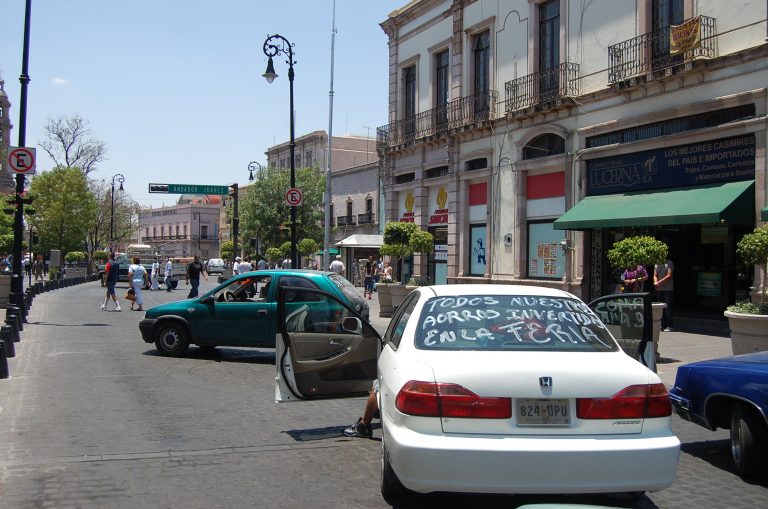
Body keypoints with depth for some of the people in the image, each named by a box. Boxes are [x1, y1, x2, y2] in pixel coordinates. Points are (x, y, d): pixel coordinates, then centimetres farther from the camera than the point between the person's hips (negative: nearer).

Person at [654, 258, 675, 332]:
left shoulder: (669, 263, -4)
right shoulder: (656, 264, 12)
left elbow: (669, 276, -12)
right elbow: (655, 275, 8)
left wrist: (659, 283, -17)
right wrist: (656, 283, -13)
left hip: (668, 289, -5)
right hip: (659, 289, 5)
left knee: (668, 308, -7)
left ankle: (669, 326, -5)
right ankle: (663, 325, 14)